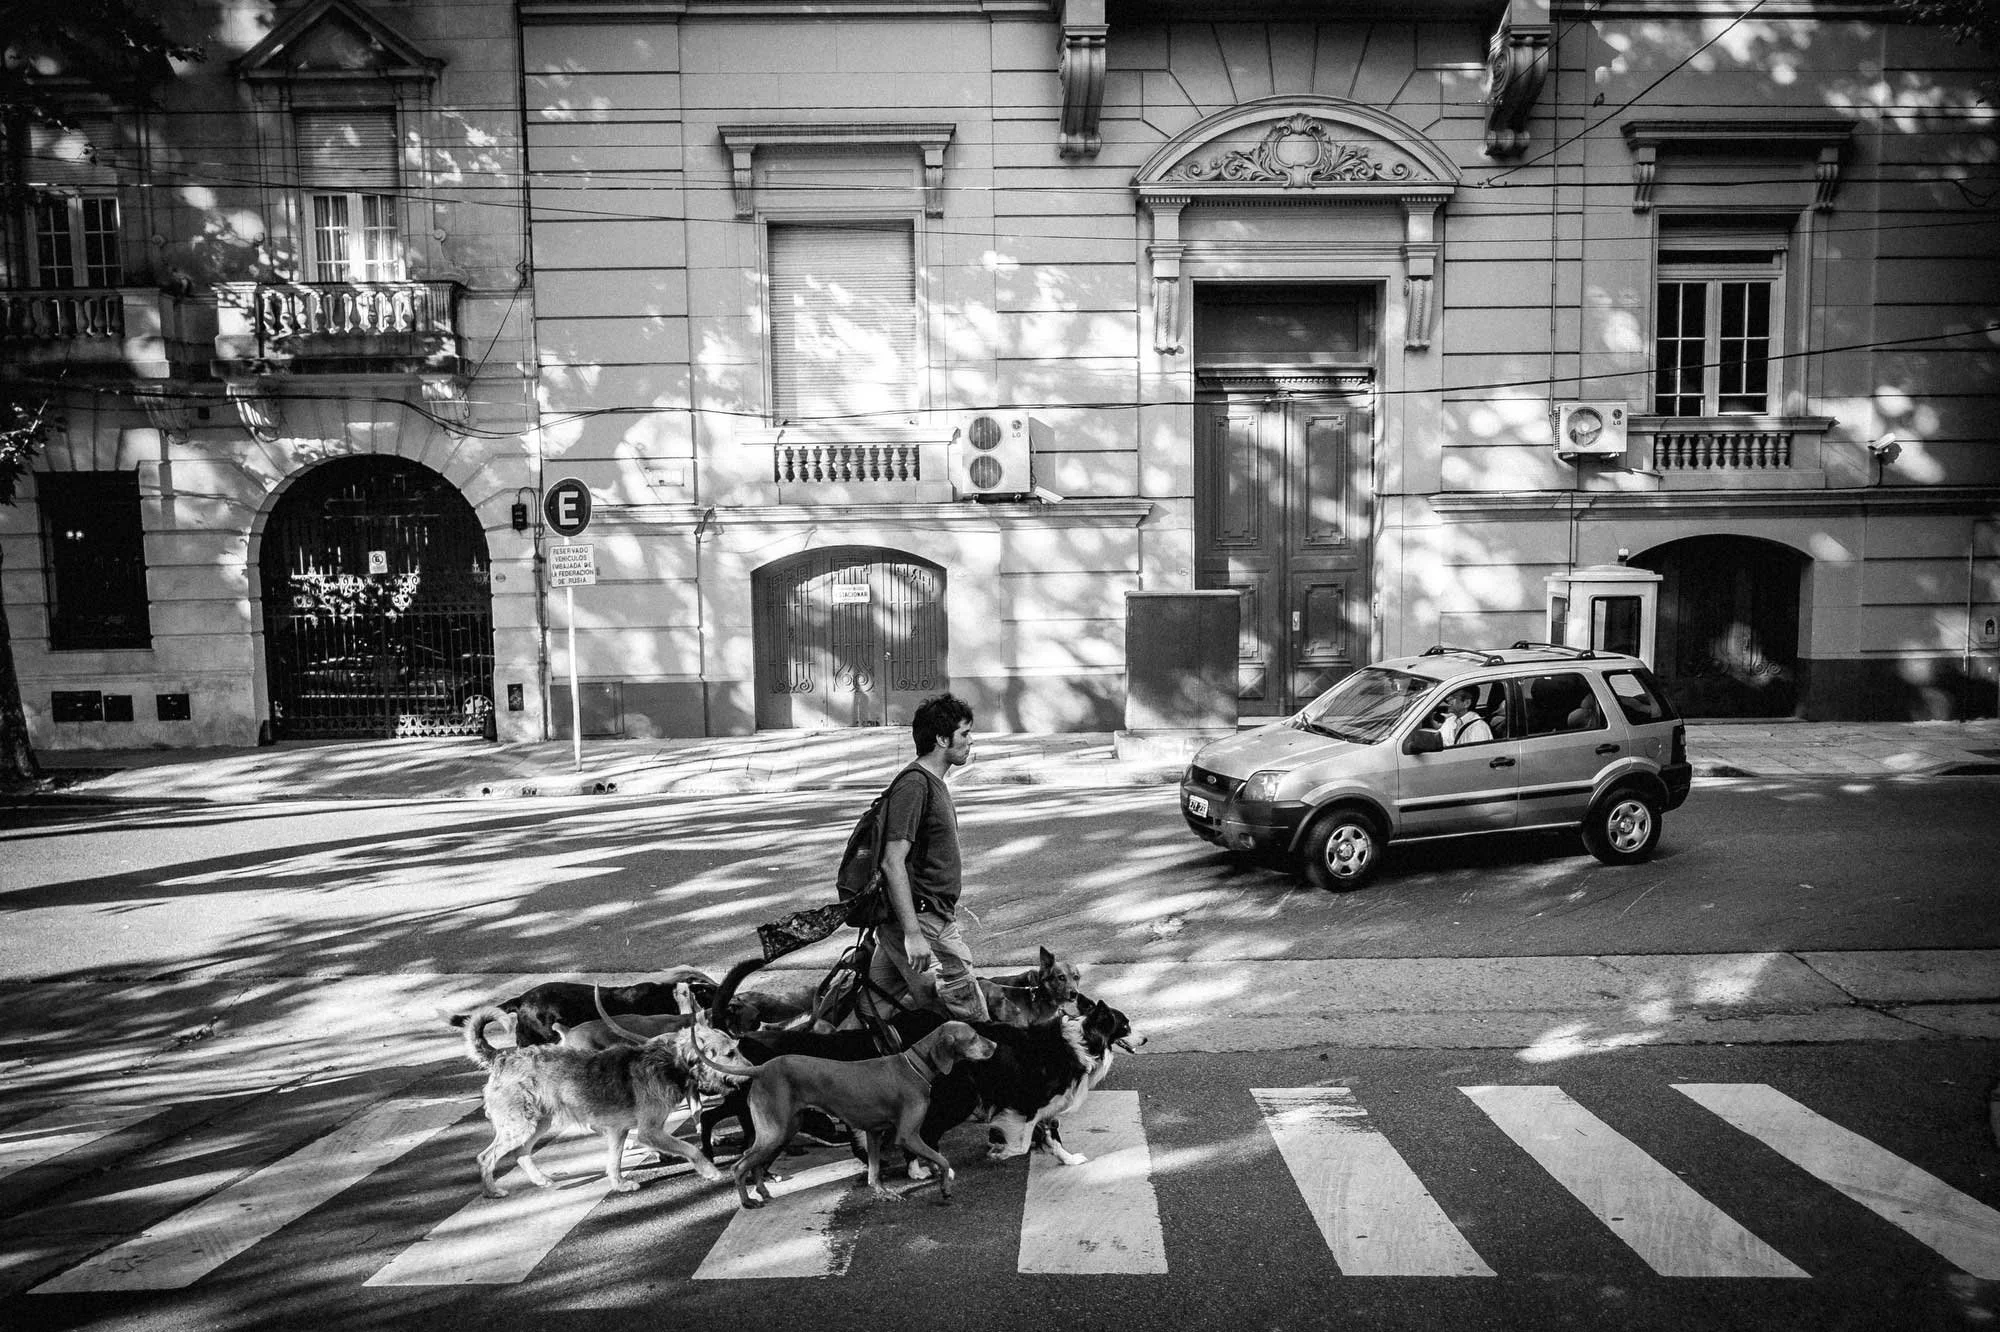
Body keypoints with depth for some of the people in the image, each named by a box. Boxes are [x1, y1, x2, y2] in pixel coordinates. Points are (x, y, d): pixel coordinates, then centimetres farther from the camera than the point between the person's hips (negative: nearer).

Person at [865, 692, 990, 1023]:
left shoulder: (935, 782, 16)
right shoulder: (914, 785, -16)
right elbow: (893, 862, -21)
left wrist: (951, 907, 26)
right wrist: (913, 934, -24)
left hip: (937, 919, 10)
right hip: (920, 923, -10)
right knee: (972, 1021, -8)